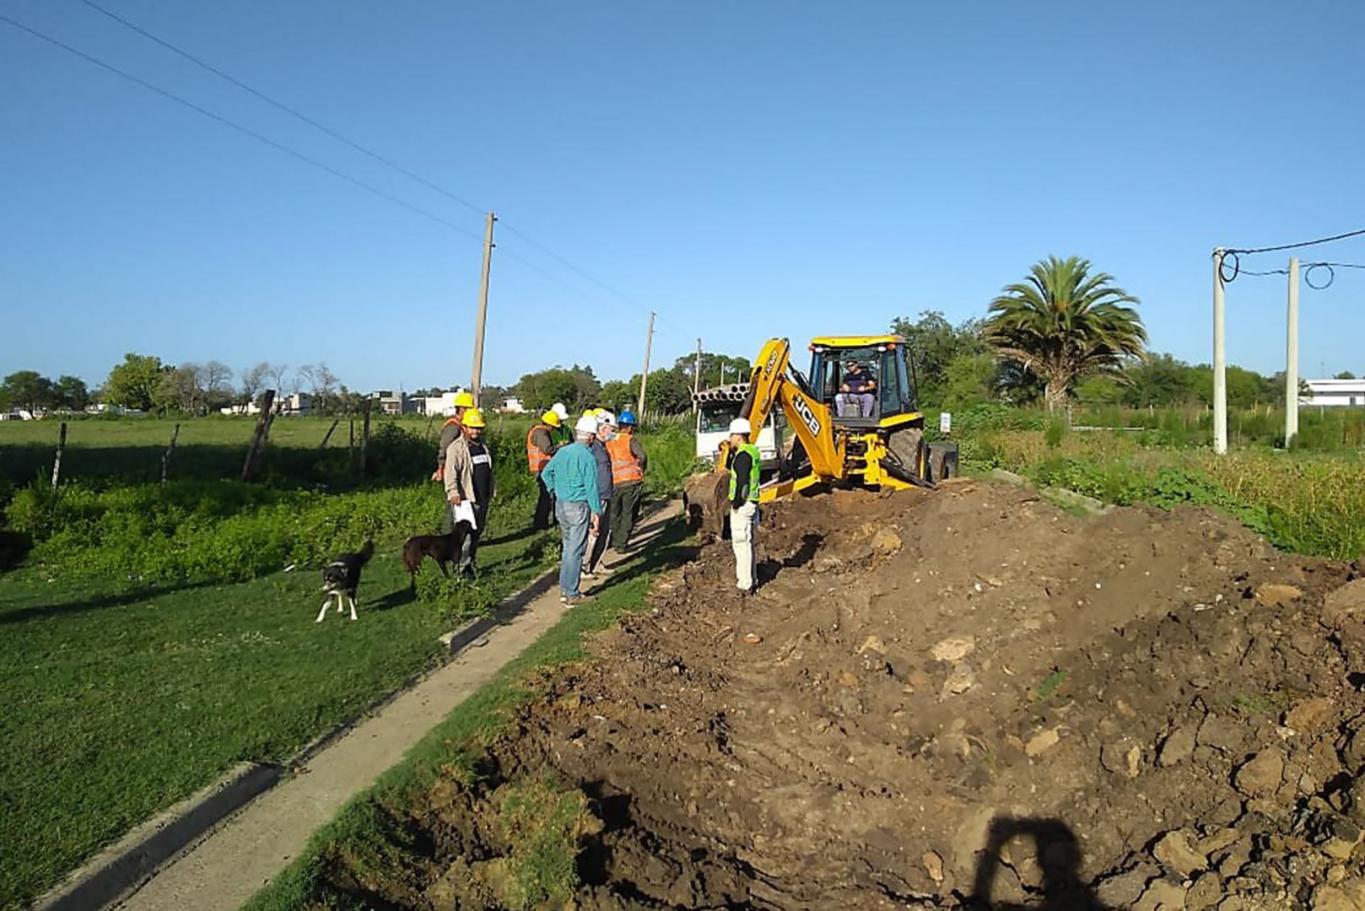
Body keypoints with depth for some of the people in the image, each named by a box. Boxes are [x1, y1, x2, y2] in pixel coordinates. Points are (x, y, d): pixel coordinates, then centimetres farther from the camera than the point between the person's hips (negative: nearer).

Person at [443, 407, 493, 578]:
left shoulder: (483, 446, 15)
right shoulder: (456, 448, -9)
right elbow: (451, 472, -17)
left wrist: (490, 492, 22)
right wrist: (453, 493, -27)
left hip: (483, 499, 7)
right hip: (465, 499, -7)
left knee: (477, 533, 14)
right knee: (464, 535, -6)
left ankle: (472, 564, 25)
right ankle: (462, 567, 2)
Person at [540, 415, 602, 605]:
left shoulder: (562, 451, 5)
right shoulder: (587, 456, -15)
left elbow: (546, 473, 14)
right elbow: (591, 487, -15)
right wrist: (596, 512, -11)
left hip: (561, 504, 7)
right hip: (579, 507, -7)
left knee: (568, 547, 19)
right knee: (575, 550, 0)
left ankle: (564, 589, 24)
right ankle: (572, 594, 6)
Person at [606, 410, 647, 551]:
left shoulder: (609, 442, 7)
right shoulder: (630, 440, -8)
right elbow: (642, 456, -23)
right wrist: (642, 468, -4)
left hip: (614, 483, 4)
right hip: (631, 482, -4)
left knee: (614, 514, 19)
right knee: (628, 514, 5)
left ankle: (614, 542, 26)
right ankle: (621, 544, 4)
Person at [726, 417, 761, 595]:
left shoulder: (743, 455, -17)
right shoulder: (753, 451, 13)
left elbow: (742, 481, -22)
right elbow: (730, 467, 22)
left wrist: (736, 502, -16)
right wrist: (730, 451, 9)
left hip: (742, 505, -10)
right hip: (753, 502, 10)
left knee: (741, 543, -6)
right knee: (750, 543, 17)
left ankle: (745, 584, -4)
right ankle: (749, 579, 27)